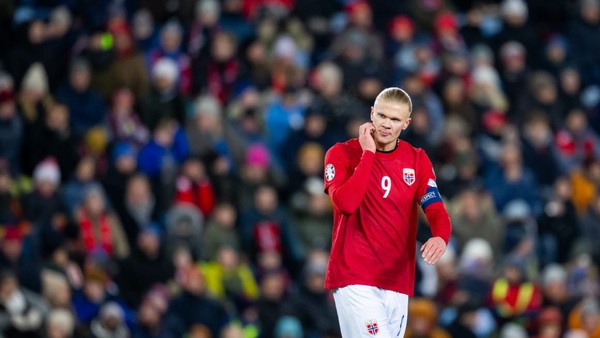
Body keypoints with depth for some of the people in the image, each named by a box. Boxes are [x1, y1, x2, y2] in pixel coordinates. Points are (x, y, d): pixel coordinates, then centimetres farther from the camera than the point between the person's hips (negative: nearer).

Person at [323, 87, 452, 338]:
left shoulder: (417, 160, 10)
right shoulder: (341, 154, -2)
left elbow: (435, 209, -1)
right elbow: (345, 204, -19)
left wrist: (440, 237, -23)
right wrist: (368, 153, -14)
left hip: (398, 279, 5)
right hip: (354, 278, -5)